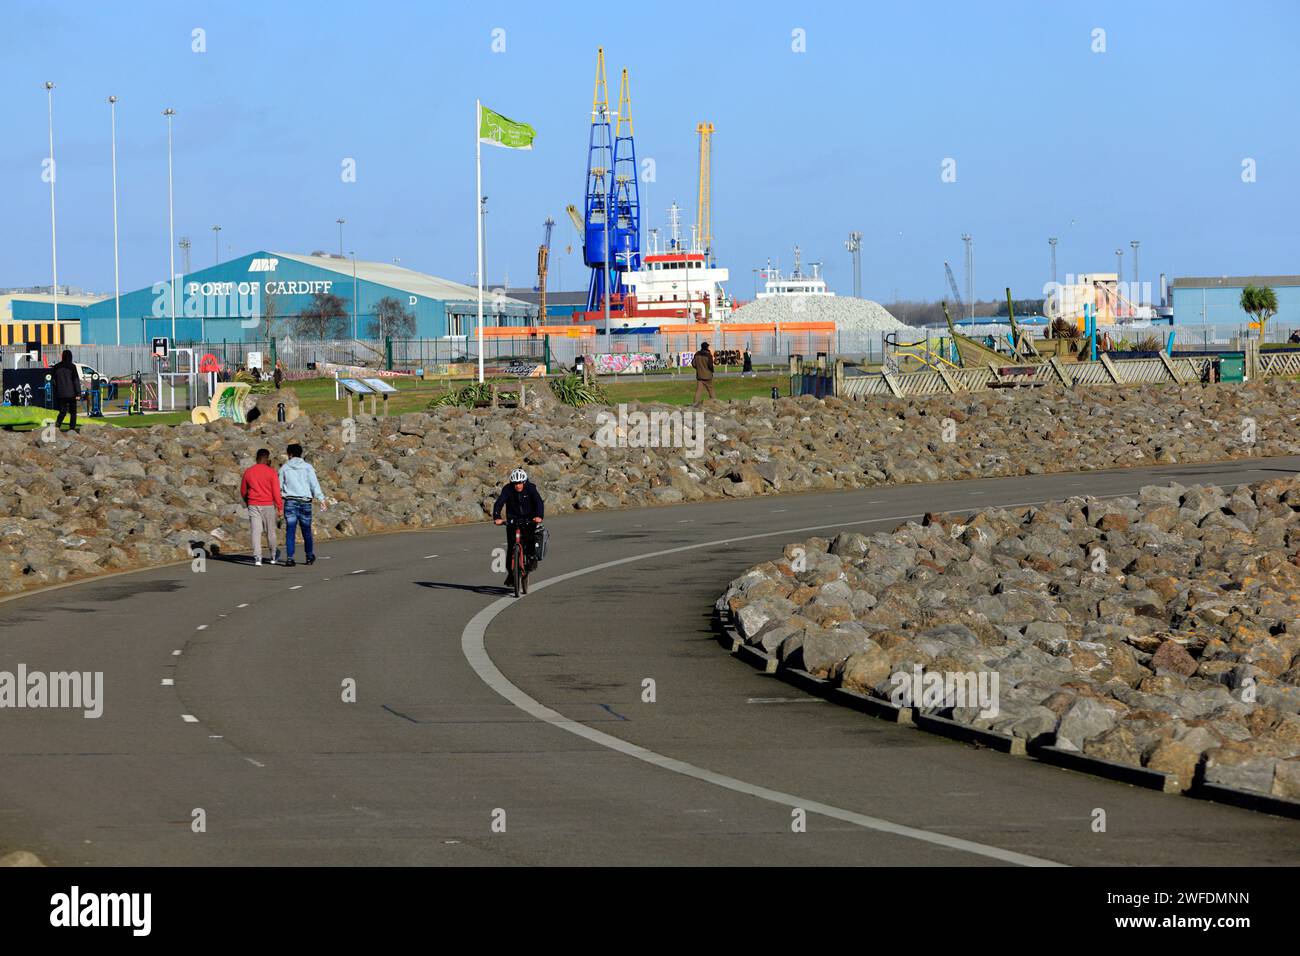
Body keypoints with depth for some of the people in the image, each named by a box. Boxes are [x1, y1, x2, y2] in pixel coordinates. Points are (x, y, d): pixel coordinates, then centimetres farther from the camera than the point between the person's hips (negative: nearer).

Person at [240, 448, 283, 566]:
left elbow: (243, 491, 13)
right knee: (270, 531, 13)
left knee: (256, 532, -1)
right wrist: (280, 507, -9)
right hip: (268, 506, -2)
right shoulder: (271, 472, -7)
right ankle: (274, 556, 29)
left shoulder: (248, 472, 4)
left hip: (253, 506, 2)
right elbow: (276, 491, -12)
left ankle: (257, 558, -13)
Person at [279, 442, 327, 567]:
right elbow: (314, 485, -5)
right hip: (305, 501, 0)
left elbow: (279, 486, 8)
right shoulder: (307, 467, 3)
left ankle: (289, 558, -11)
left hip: (290, 502, 0)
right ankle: (309, 556, 24)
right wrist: (322, 500, -7)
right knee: (306, 530, 12)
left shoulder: (284, 468, 4)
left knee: (290, 531, -2)